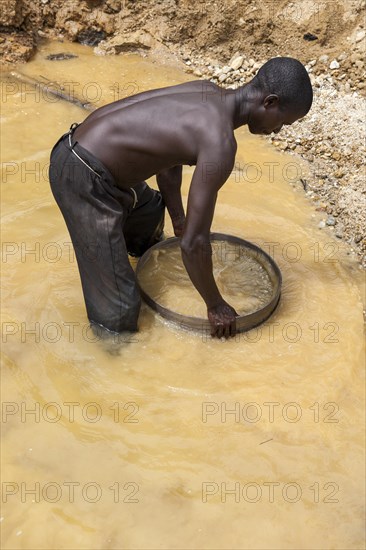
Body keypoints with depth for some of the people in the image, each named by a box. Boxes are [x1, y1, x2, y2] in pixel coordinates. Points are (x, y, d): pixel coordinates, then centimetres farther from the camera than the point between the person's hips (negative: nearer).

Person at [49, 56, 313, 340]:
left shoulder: (208, 92, 5)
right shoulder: (221, 143, -23)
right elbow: (193, 243, -22)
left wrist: (180, 223, 27)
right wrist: (216, 306, -6)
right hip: (83, 179, -10)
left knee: (150, 209, 37)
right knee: (119, 312, -6)